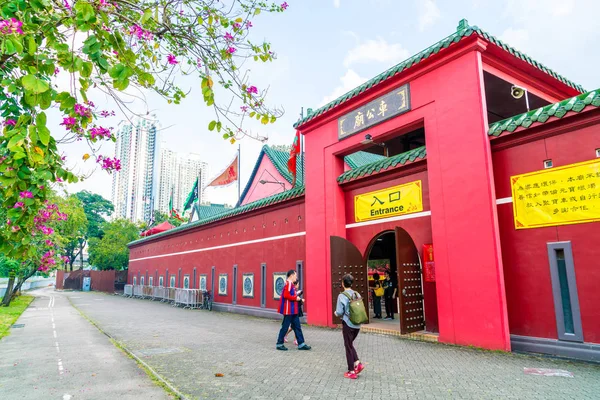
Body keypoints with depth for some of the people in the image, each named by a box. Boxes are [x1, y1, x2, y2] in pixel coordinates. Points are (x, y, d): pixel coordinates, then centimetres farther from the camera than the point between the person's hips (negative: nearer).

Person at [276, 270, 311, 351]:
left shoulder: (291, 284, 16)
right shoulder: (288, 283, -16)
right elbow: (286, 295, -26)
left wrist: (299, 299, 8)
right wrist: (296, 298, -17)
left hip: (293, 310, 10)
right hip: (289, 310, -10)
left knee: (297, 327, 10)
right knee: (285, 327, 0)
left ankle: (301, 344, 14)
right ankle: (279, 344, 11)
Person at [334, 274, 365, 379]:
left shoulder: (342, 296, -15)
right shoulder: (357, 295, 2)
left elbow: (339, 312, -16)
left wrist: (336, 313, 6)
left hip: (348, 324, -6)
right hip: (357, 324, 6)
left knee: (348, 346, 8)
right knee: (350, 344, 23)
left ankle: (351, 371, 15)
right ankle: (357, 363, 11)